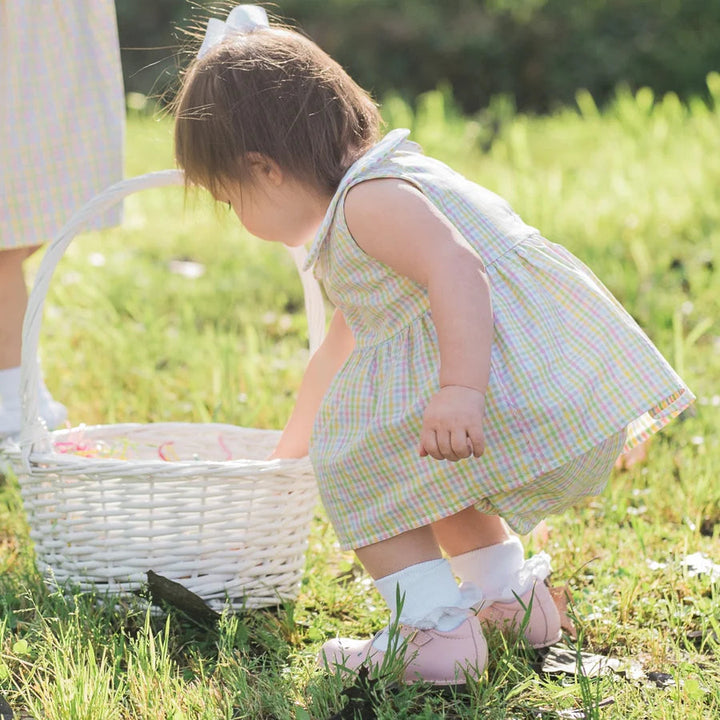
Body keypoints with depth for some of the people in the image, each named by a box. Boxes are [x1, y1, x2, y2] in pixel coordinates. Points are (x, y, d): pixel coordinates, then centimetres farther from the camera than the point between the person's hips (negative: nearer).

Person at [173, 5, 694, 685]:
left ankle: (435, 635, -4)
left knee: (359, 470, -1)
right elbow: (338, 351, 34)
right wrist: (288, 453, 43)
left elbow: (457, 270, -30)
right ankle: (511, 601, 40)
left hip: (511, 386, -11)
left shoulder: (369, 198, -13)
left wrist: (460, 390, -41)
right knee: (431, 471, 32)